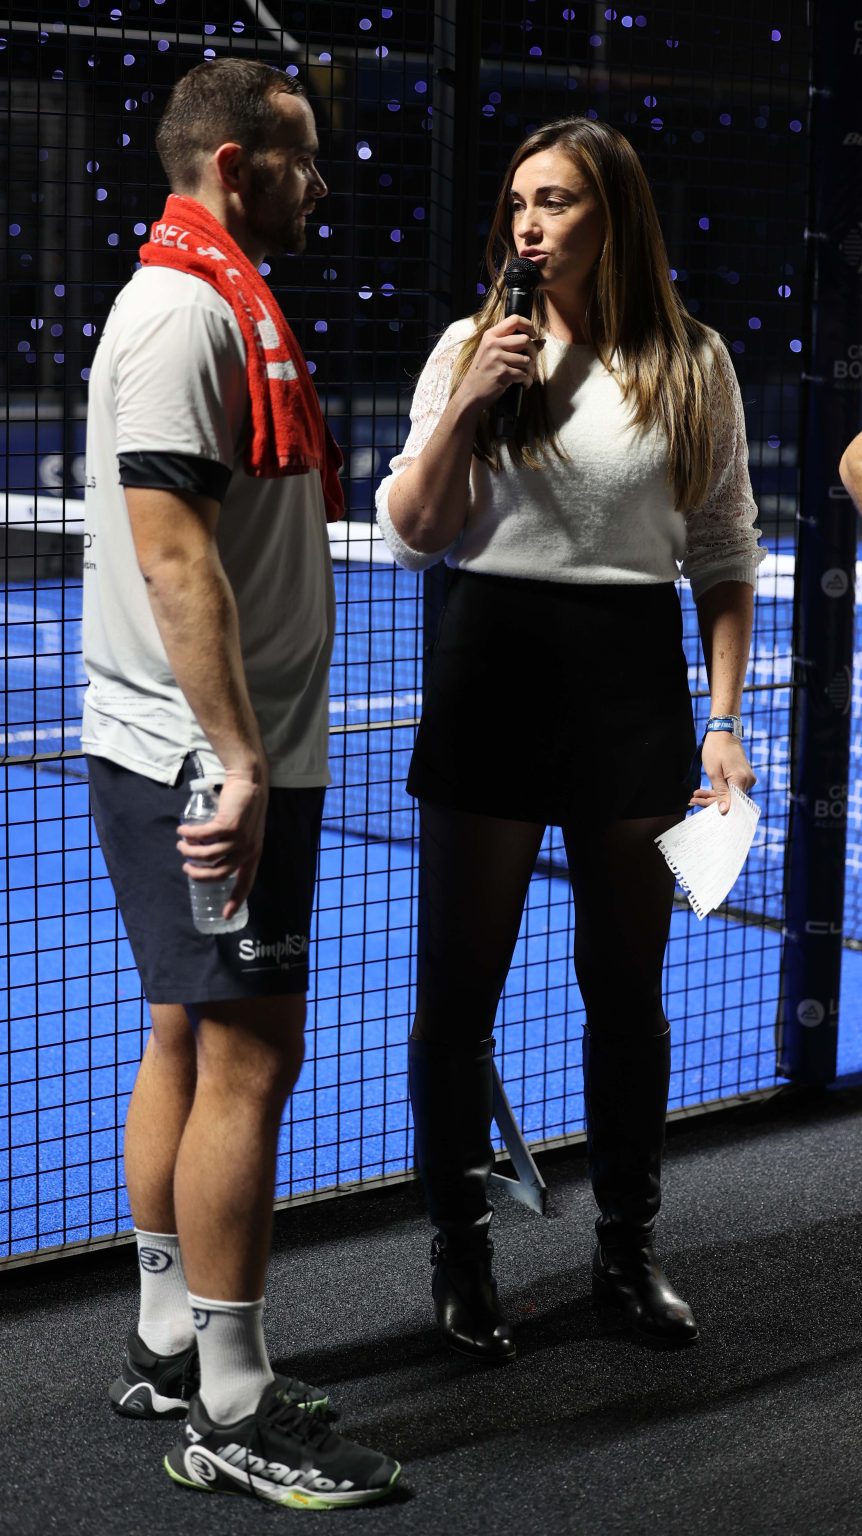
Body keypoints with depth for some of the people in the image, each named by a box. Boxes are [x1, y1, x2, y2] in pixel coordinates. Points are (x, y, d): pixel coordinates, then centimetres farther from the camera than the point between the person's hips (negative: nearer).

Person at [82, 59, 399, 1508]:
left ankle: (167, 1346, 25)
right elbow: (171, 549, -23)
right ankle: (233, 1411, 0)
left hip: (223, 754, 11)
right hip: (208, 757, -11)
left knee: (189, 1043, 15)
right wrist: (239, 758, -25)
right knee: (247, 1059, -7)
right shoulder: (185, 311, -15)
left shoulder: (220, 307, 18)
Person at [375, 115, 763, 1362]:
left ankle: (628, 1248, 26)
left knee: (626, 983, 11)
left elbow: (725, 557, 6)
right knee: (461, 982, 4)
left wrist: (725, 722, 0)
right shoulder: (471, 348, 1)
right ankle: (460, 1258, 18)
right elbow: (407, 540, 0)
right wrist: (465, 407, -14)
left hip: (632, 678, 1)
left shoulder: (691, 364, 2)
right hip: (494, 665, 0)